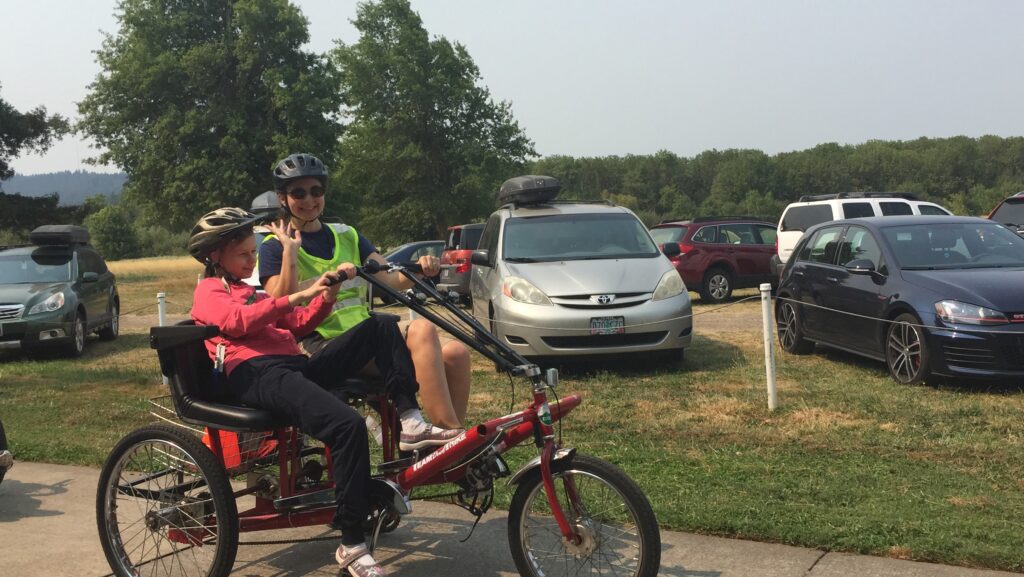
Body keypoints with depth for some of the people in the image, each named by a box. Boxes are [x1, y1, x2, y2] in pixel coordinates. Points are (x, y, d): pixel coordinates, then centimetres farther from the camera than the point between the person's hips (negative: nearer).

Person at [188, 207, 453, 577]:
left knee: (381, 328, -3)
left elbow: (298, 324, 24)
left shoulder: (252, 292, 36)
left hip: (296, 365, 8)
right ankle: (352, 546, -26)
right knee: (348, 424, -32)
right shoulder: (209, 291, 10)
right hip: (256, 373, -8)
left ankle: (409, 420, -10)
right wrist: (297, 296, -19)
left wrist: (326, 296, 7)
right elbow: (239, 321, -14)